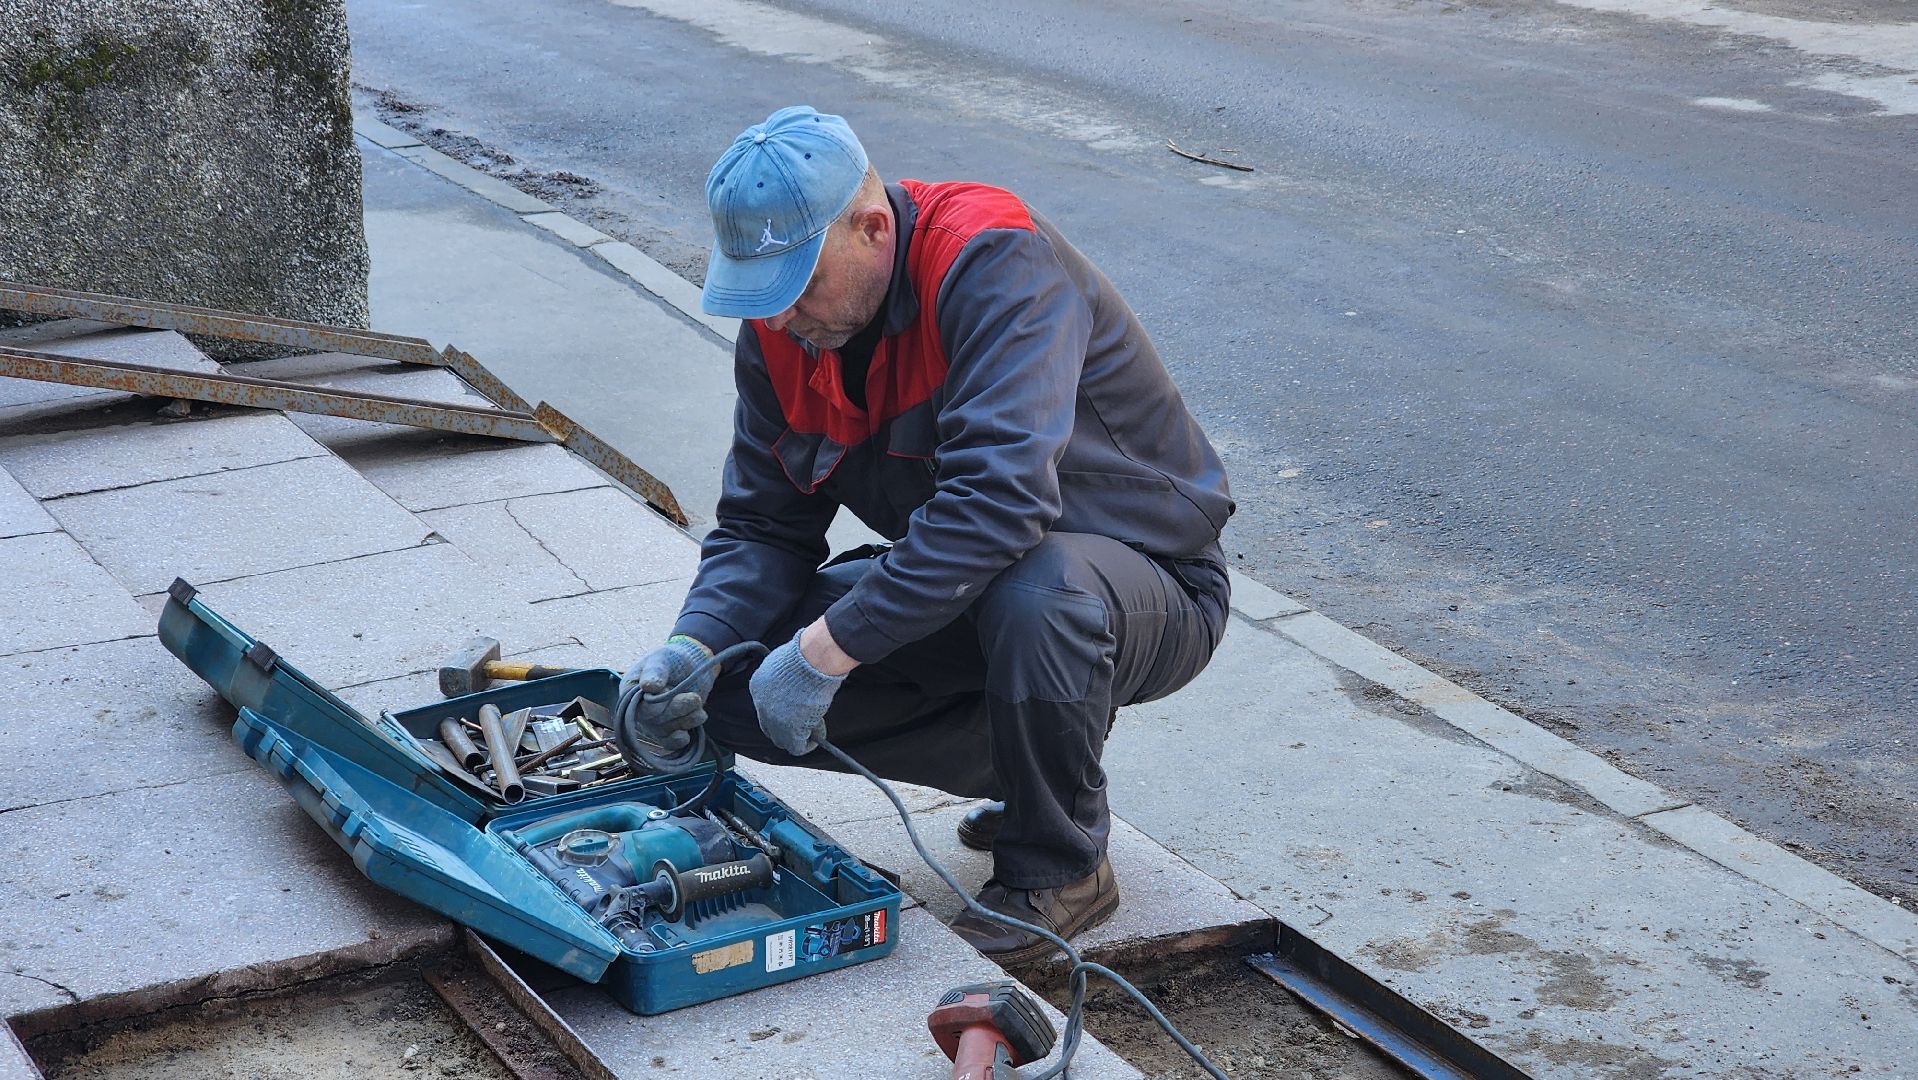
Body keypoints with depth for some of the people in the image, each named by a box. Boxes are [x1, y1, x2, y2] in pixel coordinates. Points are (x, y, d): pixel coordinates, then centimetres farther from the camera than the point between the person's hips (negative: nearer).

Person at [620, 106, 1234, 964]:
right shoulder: (780, 328, -5)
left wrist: (825, 651, -39)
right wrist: (695, 646, -20)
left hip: (1149, 593, -7)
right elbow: (763, 528, 0)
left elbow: (1000, 495, -41)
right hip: (960, 593, 7)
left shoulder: (994, 265, -28)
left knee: (1036, 586, -42)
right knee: (737, 687, -10)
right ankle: (1025, 771, 9)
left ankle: (1059, 864, -13)